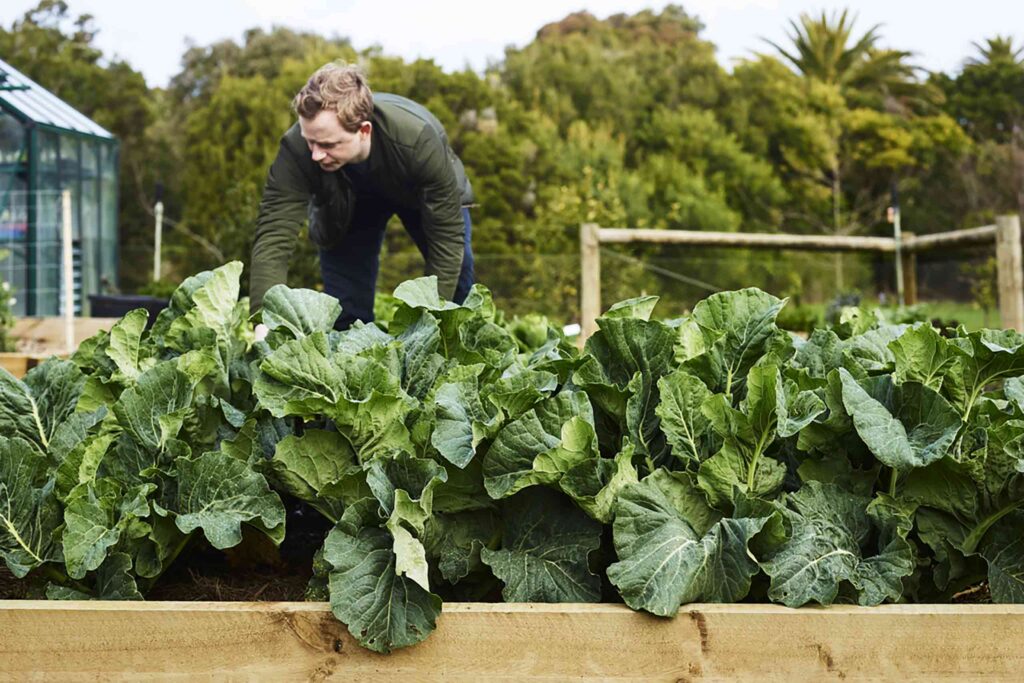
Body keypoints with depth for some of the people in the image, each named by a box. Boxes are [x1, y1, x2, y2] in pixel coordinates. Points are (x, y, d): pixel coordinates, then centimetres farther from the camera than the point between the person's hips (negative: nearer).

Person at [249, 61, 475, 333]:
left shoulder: (418, 140, -43)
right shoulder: (296, 148, -40)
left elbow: (446, 235, -35)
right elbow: (273, 235, -43)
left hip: (424, 194, -1)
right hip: (350, 199, 1)